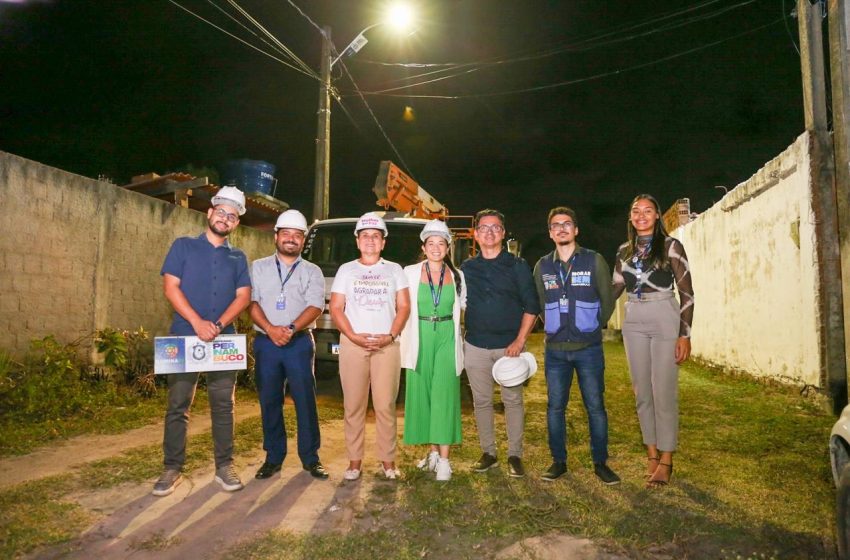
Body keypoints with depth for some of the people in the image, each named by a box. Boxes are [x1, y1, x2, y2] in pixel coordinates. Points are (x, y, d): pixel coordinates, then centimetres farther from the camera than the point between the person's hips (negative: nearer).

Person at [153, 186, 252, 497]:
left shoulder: (238, 258, 11)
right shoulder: (184, 246, 5)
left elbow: (243, 296, 2)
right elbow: (171, 287, -4)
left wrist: (218, 325, -14)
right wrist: (198, 323, -15)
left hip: (224, 340, 2)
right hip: (185, 336, -2)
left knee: (223, 405, 5)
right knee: (177, 405, 2)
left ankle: (224, 466, 14)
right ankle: (172, 468, 12)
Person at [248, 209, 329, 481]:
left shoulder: (312, 272, 8)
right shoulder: (258, 268, 11)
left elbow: (315, 307, -4)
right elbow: (251, 302, 1)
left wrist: (291, 329, -19)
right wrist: (270, 329, -16)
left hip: (299, 343, -1)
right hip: (266, 343, 1)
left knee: (305, 401, -1)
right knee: (269, 402, 6)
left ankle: (310, 457, 10)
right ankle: (273, 457, 18)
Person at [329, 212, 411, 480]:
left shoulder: (394, 270, 13)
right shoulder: (346, 270, 12)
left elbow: (404, 306, 7)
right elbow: (336, 309, 5)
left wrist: (391, 336, -8)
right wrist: (354, 336, -9)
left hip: (387, 345, 0)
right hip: (352, 345, 0)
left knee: (385, 405, -2)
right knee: (354, 405, 1)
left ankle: (388, 460, 7)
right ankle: (354, 460, 9)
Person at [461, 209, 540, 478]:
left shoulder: (517, 266, 1)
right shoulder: (466, 268, 8)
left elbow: (532, 306, -1)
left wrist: (520, 340, -10)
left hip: (509, 345, -2)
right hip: (476, 345, 2)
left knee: (513, 400, 3)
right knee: (481, 401, 9)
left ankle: (514, 455, 16)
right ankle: (488, 452, 22)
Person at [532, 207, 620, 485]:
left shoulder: (595, 261, -3)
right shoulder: (542, 266, 5)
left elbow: (607, 301, 4)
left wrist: (591, 327, 8)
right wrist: (557, 328, 12)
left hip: (589, 348, -2)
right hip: (555, 349, 2)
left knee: (596, 406, 4)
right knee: (555, 407, 8)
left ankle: (600, 463, 19)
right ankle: (558, 461, 21)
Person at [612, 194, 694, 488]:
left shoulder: (670, 246, -3)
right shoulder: (625, 250, 10)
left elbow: (686, 293, -4)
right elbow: (614, 289, 15)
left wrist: (685, 334, -9)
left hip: (664, 320, -4)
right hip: (634, 322, 4)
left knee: (664, 392, -2)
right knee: (642, 392, 8)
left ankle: (666, 459, 11)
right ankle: (652, 454, 21)